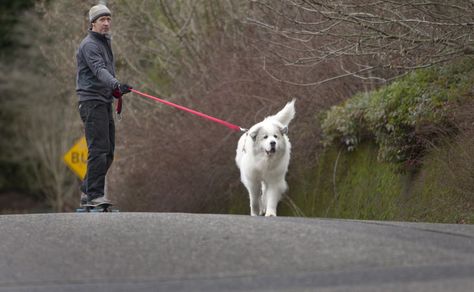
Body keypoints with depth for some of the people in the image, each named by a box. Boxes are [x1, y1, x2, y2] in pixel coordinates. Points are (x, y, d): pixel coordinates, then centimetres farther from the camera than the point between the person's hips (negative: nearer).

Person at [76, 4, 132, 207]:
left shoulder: (104, 43, 20)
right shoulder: (89, 45, -12)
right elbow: (99, 69, -28)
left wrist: (114, 90, 14)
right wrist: (115, 84, -44)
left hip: (105, 102, 10)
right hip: (92, 101, -10)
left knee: (108, 151, 10)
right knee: (99, 149, -15)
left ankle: (87, 191, 17)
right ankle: (94, 194, -16)